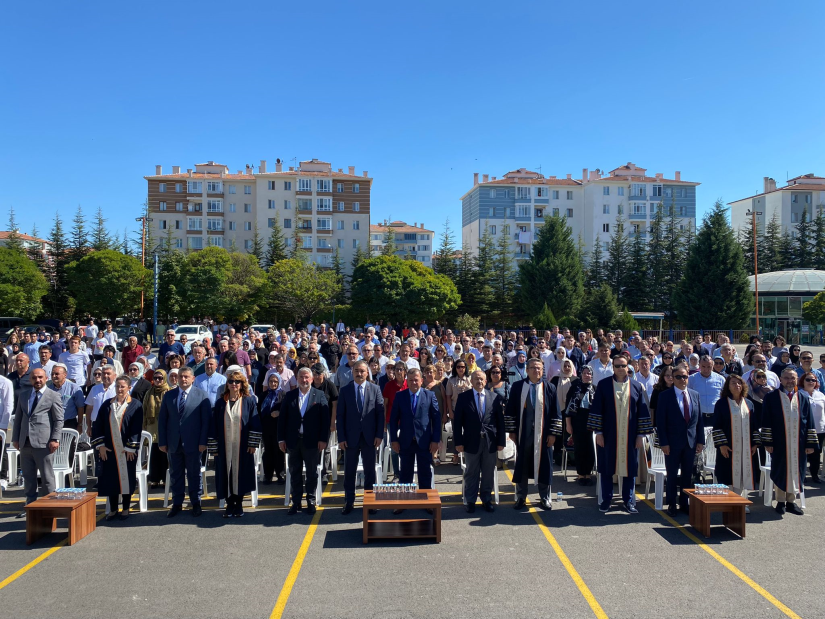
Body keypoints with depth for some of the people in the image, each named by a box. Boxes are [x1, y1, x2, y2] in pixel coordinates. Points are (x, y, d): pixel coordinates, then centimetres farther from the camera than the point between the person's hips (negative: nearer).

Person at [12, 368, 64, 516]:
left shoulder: (53, 396, 0)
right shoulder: (23, 395, 16)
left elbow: (59, 420, -4)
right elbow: (18, 418, 17)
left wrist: (55, 439, -12)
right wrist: (15, 438, 10)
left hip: (43, 443, -5)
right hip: (25, 442, 5)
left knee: (47, 477, 1)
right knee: (28, 477, 11)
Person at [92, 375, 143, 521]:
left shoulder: (135, 405, -4)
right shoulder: (107, 404, 7)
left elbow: (137, 428, -7)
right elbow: (98, 425, 6)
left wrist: (130, 447, -12)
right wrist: (100, 445, -3)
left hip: (127, 450, -3)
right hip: (109, 449, 3)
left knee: (126, 477, 4)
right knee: (110, 479, 6)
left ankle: (126, 509, 15)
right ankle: (113, 509, 18)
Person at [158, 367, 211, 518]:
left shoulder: (201, 395, -2)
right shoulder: (169, 395, 7)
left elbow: (206, 420, -4)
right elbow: (162, 420, 7)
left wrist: (203, 442, -10)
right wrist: (162, 442, 1)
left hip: (192, 443, -3)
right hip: (173, 443, 3)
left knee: (194, 474, 7)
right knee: (175, 475, 10)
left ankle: (196, 504, 19)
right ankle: (177, 504, 21)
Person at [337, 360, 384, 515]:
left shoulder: (375, 389, 2)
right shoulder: (345, 390, 2)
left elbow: (380, 413, 0)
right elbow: (340, 415, 0)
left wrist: (379, 435, -6)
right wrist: (341, 438, -6)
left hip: (369, 437, 0)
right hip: (351, 437, 0)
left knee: (370, 470, 8)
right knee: (349, 471, 6)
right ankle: (348, 501, 16)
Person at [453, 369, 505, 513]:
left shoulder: (496, 398, 2)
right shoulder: (463, 397, -1)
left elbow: (500, 421, 3)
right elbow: (457, 421, -2)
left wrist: (501, 441, 0)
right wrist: (458, 442, -7)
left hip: (490, 442, 1)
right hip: (471, 442, -1)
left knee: (488, 473, 10)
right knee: (471, 474, 8)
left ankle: (487, 500, 25)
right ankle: (470, 501, 20)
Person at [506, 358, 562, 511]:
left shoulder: (550, 389, 1)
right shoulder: (517, 387, 1)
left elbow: (556, 413, 1)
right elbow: (510, 410, 2)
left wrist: (553, 433, -4)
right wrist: (512, 431, -2)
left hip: (542, 435, 0)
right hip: (523, 434, 0)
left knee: (543, 466, 7)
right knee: (522, 465, 8)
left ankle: (545, 498, 20)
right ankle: (521, 497, 19)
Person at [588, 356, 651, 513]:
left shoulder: (637, 387, 5)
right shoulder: (603, 385, 0)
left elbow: (642, 412, 6)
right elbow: (596, 409, -2)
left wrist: (640, 434, 1)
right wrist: (598, 432, -7)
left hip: (629, 436, 2)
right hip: (608, 435, -1)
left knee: (629, 467, 7)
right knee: (606, 468, 5)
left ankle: (628, 501, 19)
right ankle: (606, 501, 16)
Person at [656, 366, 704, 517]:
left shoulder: (695, 395, 8)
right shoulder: (665, 395, -6)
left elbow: (700, 419, 10)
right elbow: (660, 421, -8)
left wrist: (700, 441, 4)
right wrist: (663, 442, -12)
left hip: (691, 442, 4)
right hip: (672, 442, -4)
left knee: (687, 475, 10)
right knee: (672, 475, 5)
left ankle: (684, 503, 21)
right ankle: (671, 505, 15)